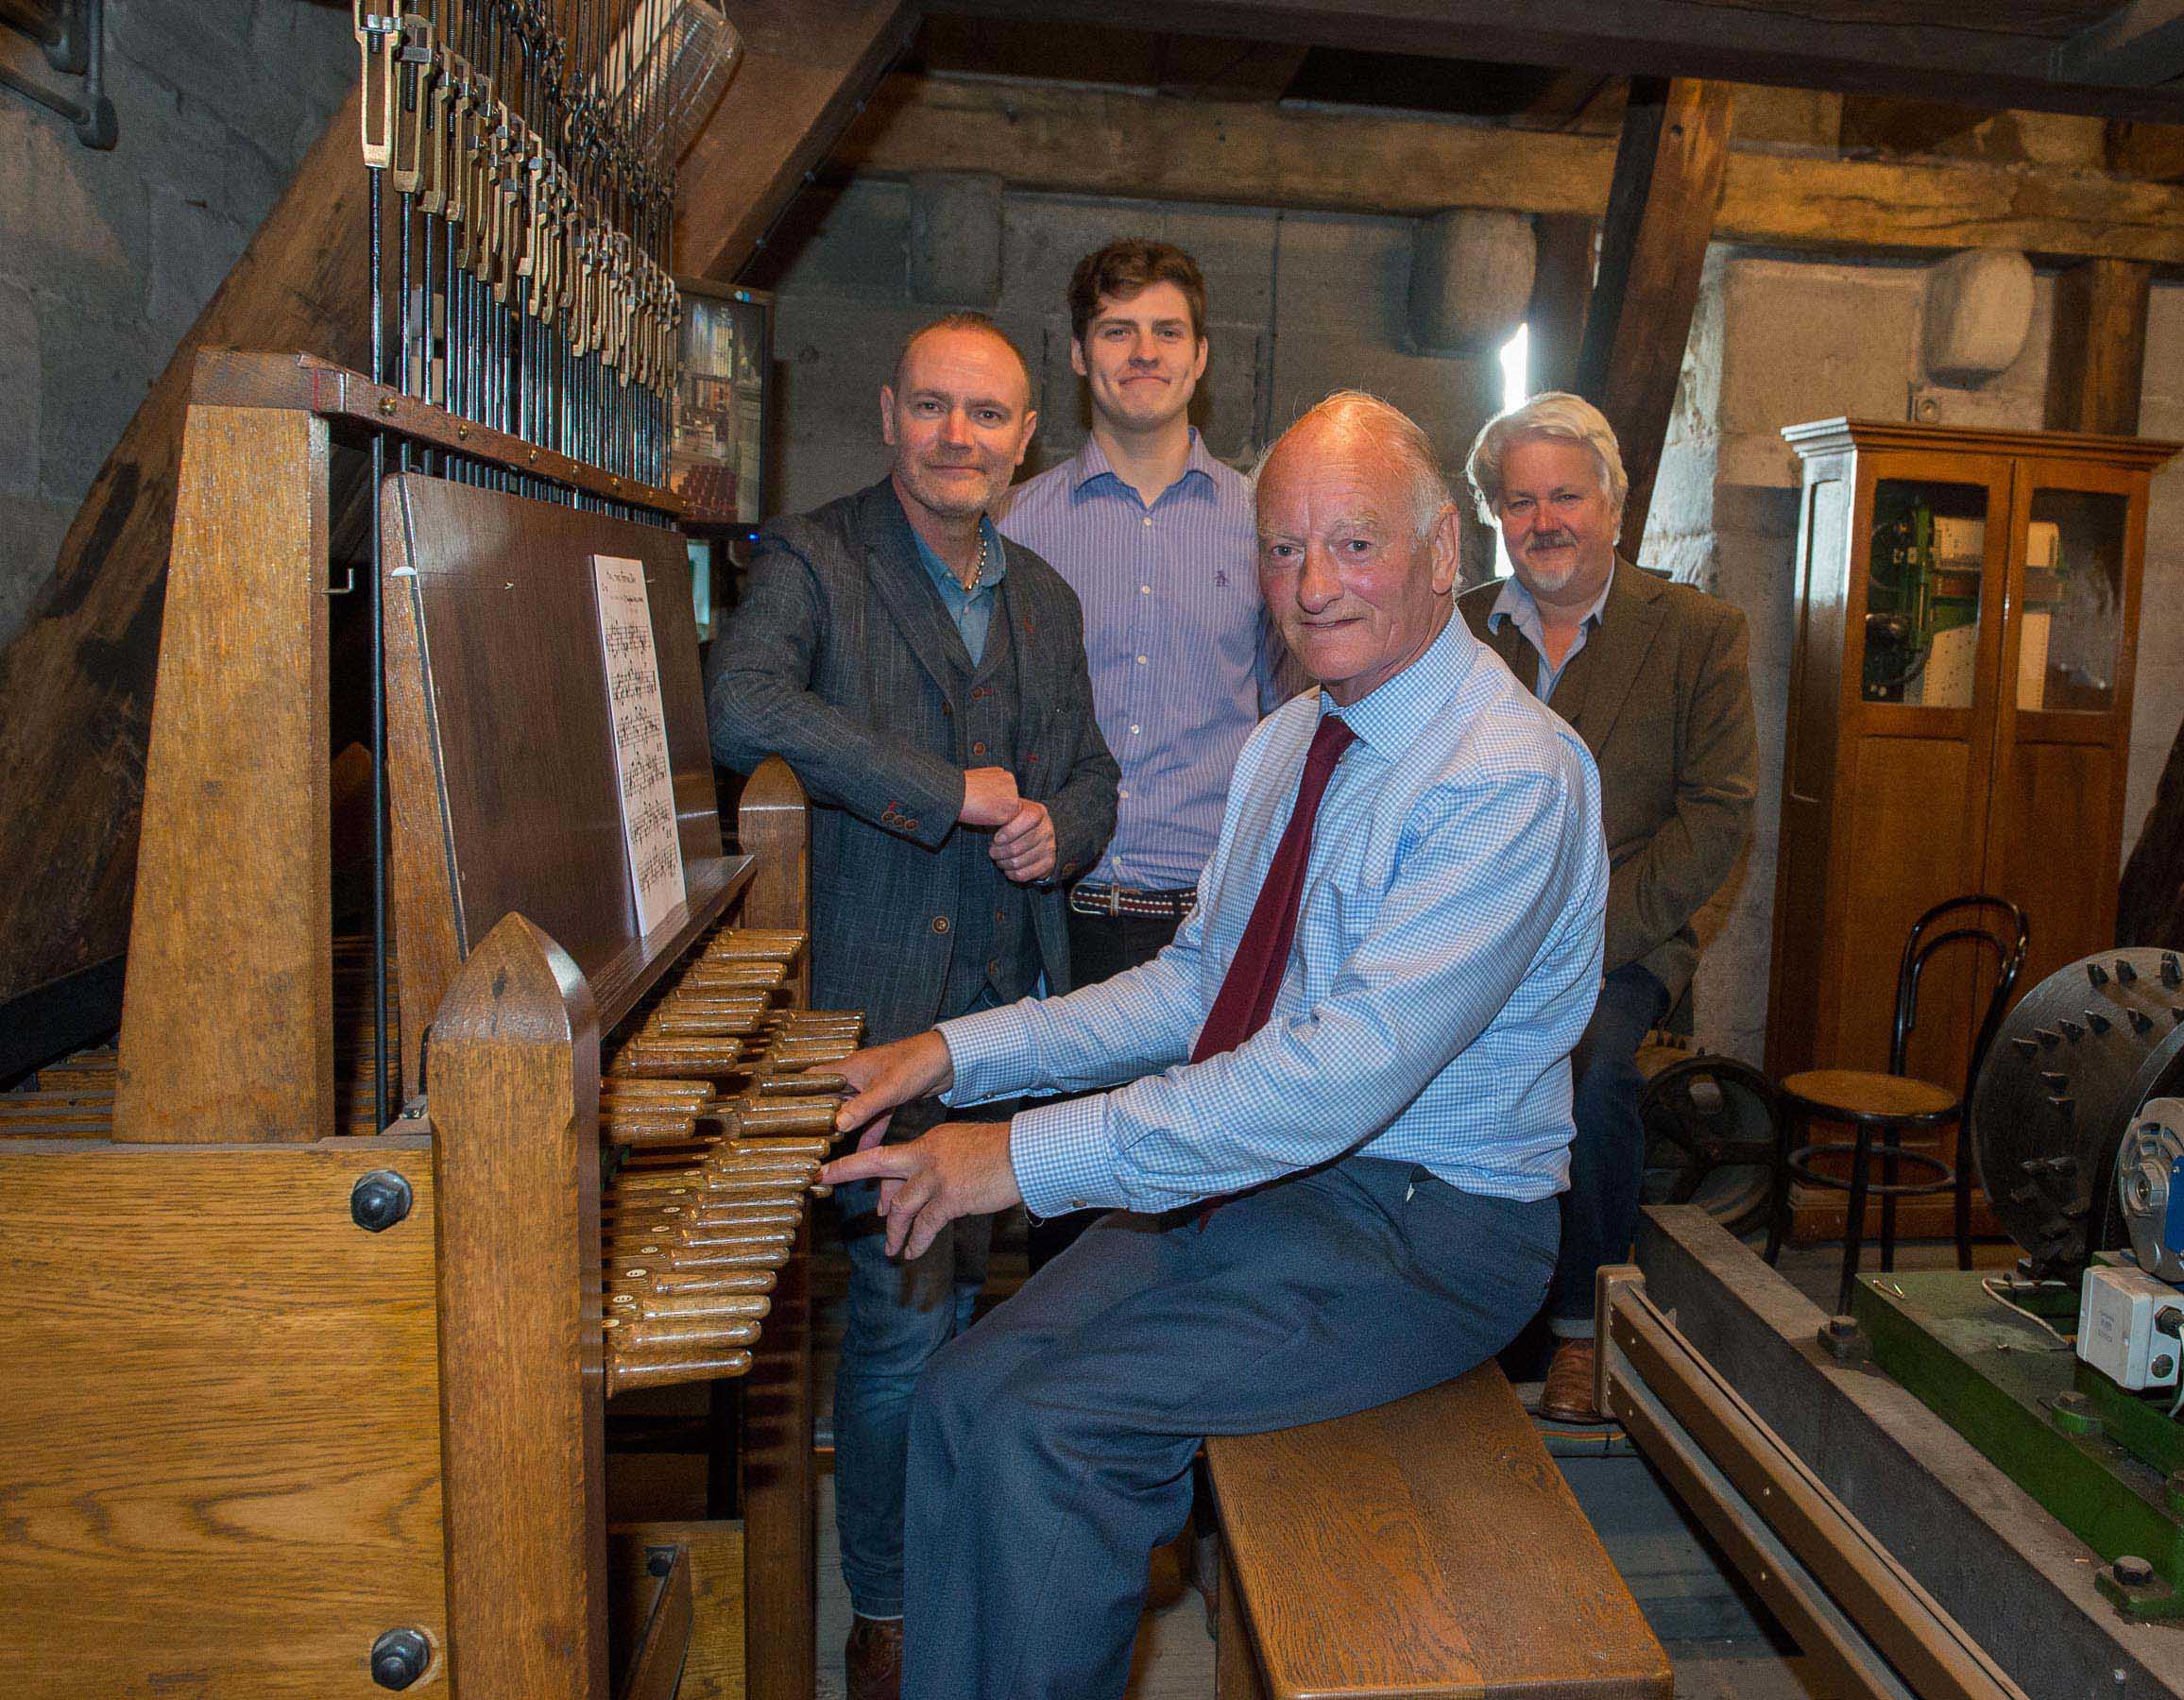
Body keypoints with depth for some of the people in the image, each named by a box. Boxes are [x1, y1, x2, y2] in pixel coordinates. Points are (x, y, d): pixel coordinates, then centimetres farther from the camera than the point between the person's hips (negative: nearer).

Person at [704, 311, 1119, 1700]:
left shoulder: (1045, 598, 15)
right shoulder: (812, 561, -5)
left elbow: (1092, 777, 20)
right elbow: (745, 709, -25)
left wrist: (1058, 831, -4)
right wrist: (952, 792, -22)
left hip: (1009, 995, 5)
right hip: (877, 998, -5)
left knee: (967, 1284, 13)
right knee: (907, 1298, -4)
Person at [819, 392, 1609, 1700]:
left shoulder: (1513, 776, -20)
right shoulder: (1290, 741, 8)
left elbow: (1349, 1069, -29)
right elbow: (1194, 987, 11)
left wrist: (1031, 1156, -27)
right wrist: (959, 1053, 0)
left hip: (1420, 1222, -7)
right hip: (1248, 1168, 7)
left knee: (1048, 1430, -19)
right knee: (967, 1392, -7)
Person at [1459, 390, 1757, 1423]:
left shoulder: (1699, 632, 6)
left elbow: (1718, 813, -1)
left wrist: (1585, 931, -13)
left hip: (1619, 942, -1)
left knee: (1590, 1059, -32)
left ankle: (1578, 1327, -7)